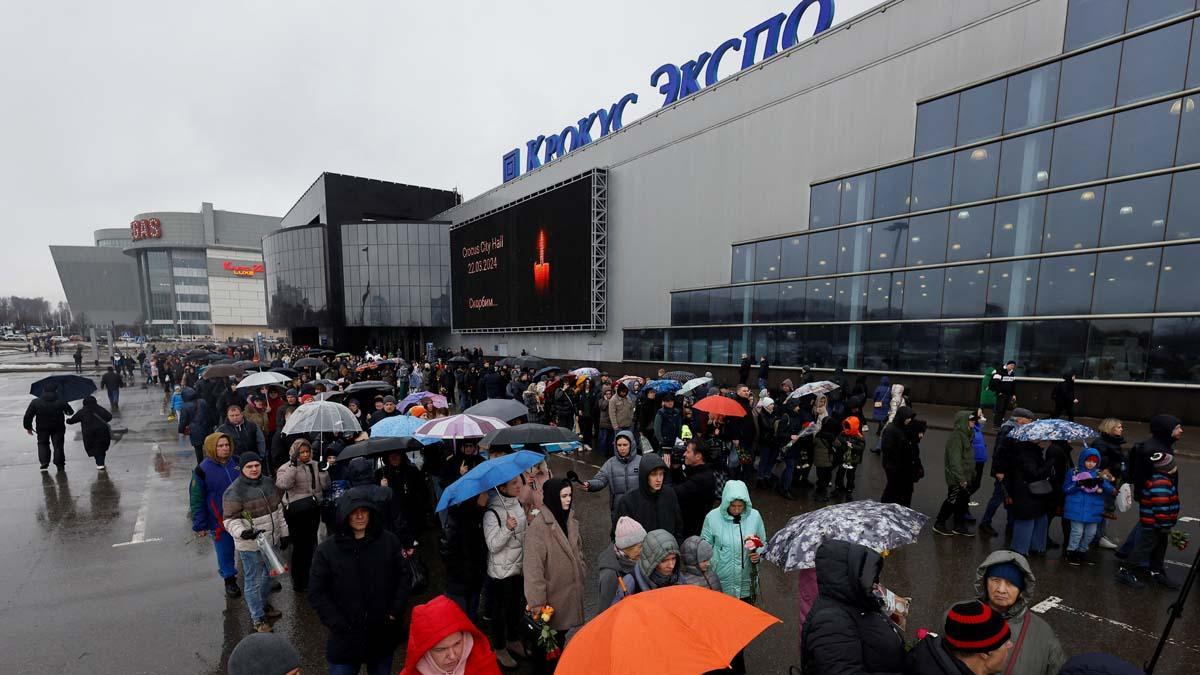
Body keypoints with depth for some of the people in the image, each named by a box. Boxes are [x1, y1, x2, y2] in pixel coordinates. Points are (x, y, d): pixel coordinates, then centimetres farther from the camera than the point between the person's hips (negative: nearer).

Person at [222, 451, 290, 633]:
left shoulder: (268, 482, 3)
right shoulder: (234, 491, -17)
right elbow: (230, 520, -16)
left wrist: (283, 533, 13)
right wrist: (242, 532, -35)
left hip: (271, 541, 6)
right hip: (250, 545, -6)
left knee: (267, 576, 23)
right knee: (254, 581, 5)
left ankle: (264, 605, 45)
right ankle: (258, 619, 21)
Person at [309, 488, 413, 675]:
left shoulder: (389, 541, -7)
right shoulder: (327, 549, -9)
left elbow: (404, 577, 0)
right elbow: (317, 593, -5)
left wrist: (395, 613, -6)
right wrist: (338, 625, -11)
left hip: (383, 635, 1)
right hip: (345, 638, -1)